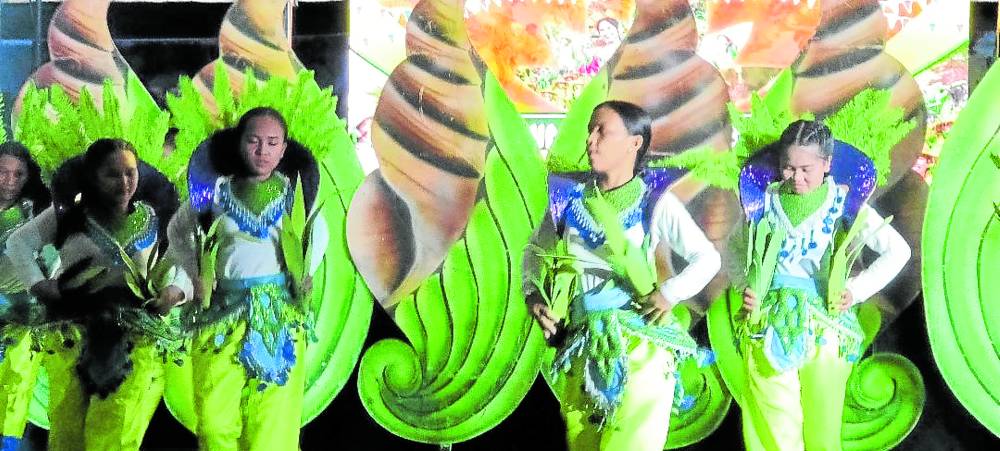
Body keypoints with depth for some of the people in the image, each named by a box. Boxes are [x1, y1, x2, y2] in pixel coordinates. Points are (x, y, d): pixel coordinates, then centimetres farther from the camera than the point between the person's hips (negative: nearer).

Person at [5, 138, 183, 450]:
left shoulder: (152, 218, 11)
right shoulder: (69, 213, 8)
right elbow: (19, 242, 11)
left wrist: (176, 288, -7)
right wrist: (36, 283, -2)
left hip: (136, 334, 0)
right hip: (72, 332, 0)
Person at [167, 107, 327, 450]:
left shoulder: (294, 191, 6)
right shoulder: (219, 189, 5)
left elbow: (319, 233, 24)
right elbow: (178, 230, 21)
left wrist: (305, 274, 9)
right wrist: (196, 274, 9)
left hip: (280, 312, 0)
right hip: (223, 310, 0)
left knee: (272, 423, -5)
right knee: (215, 419, -5)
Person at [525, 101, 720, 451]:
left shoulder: (654, 200, -4)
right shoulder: (571, 196, 6)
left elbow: (708, 258, -3)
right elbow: (536, 250, 20)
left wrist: (670, 294, -15)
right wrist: (533, 295, 5)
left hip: (640, 346, -4)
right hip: (583, 348, 4)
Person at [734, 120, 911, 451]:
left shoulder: (844, 203, -1)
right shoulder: (768, 200, 5)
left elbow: (898, 251, 0)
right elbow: (740, 247, 19)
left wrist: (856, 290, -9)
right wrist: (747, 285, 0)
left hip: (824, 324, -1)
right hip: (769, 324, 2)